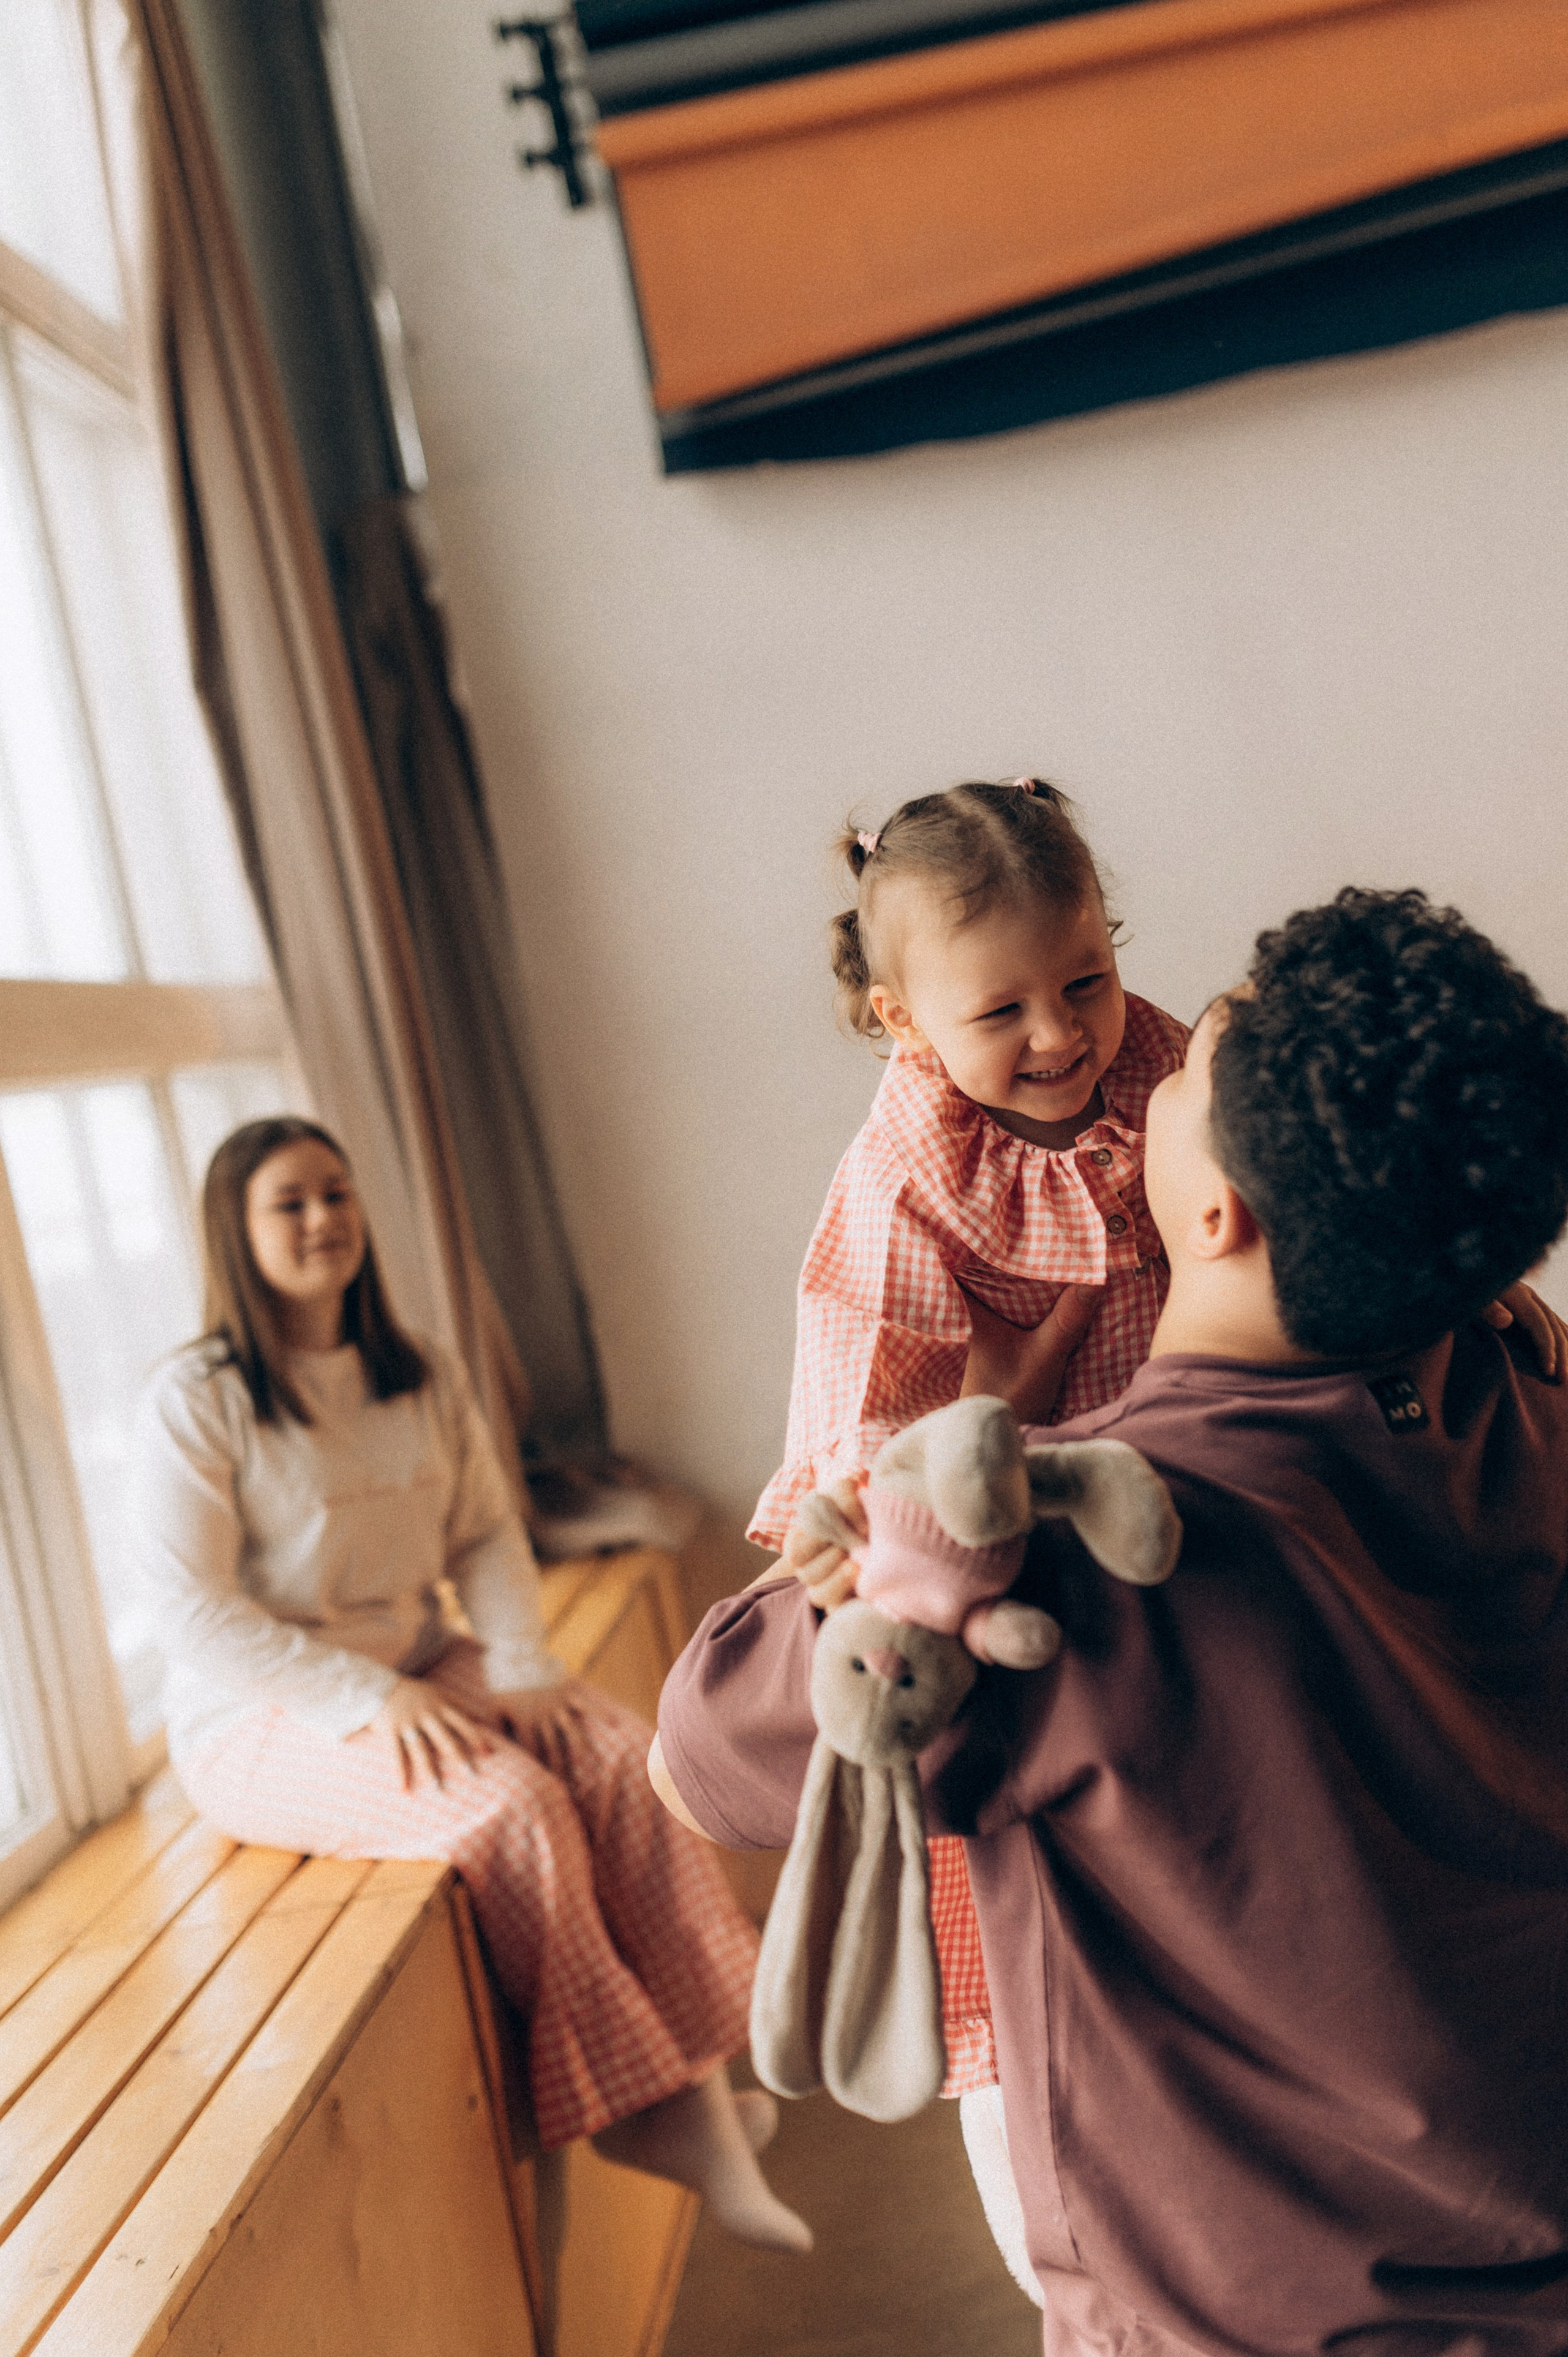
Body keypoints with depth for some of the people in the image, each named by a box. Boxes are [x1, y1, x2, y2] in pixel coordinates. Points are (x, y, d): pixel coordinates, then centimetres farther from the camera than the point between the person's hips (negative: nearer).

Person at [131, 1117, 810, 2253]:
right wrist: (374, 1699, -24)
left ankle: (694, 2079, -17)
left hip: (427, 1672, 6)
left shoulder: (425, 1379, 9)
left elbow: (489, 1536, 5)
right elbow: (193, 1614, -16)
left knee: (628, 1755, -20)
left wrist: (523, 1669, -15)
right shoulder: (196, 1401, -10)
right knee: (513, 1802, -29)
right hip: (265, 1714, -5)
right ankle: (628, 2104, -12)